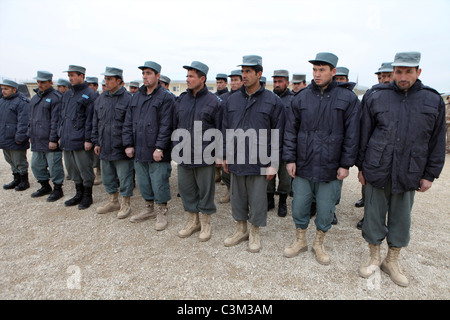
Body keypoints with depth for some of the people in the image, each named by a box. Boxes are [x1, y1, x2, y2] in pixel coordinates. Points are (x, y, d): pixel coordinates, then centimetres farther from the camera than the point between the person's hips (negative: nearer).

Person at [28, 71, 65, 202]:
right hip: (37, 141, 9)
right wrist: (31, 135, 18)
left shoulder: (56, 97, -10)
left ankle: (57, 189, 14)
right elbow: (31, 118, 22)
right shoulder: (35, 97, 16)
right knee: (36, 165, 16)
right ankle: (45, 187, 32)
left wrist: (53, 139, -18)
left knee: (54, 166, 0)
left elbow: (56, 120, -15)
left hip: (50, 141, -9)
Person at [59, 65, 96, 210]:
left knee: (84, 169, 1)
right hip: (67, 141, 8)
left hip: (81, 141, -8)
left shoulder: (89, 94, -8)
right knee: (72, 168, 15)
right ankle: (79, 194, 29)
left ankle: (87, 196, 16)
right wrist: (61, 136, 17)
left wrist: (88, 139, -17)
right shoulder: (67, 94, 16)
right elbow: (62, 116, 20)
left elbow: (90, 119, -14)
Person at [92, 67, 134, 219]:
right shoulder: (100, 99, 10)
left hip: (121, 148, -7)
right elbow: (95, 122, 16)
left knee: (124, 177, 3)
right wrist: (96, 142, 11)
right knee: (107, 177, 17)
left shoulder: (128, 99, -9)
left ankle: (126, 204, 19)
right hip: (104, 148, 7)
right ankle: (113, 201, 34)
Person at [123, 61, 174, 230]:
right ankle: (149, 209, 34)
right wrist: (128, 144, 5)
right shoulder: (136, 97, 13)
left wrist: (159, 148, -19)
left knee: (159, 183, 2)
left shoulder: (165, 97, -7)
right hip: (139, 152, 7)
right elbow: (128, 122, 13)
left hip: (157, 152, -6)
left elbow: (166, 126, -14)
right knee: (143, 182, 16)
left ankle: (162, 213, 20)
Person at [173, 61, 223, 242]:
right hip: (183, 155, 5)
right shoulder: (181, 100, 9)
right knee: (186, 189, 12)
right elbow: (175, 126, 15)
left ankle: (205, 223, 25)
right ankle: (193, 221, 31)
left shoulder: (213, 101, -4)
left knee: (205, 190, 7)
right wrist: (175, 149, 12)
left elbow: (219, 130, -2)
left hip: (205, 156, -5)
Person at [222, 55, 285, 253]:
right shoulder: (232, 100, 8)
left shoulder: (273, 101, -3)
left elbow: (277, 135, -4)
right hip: (236, 161, 4)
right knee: (237, 198, 15)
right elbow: (226, 130, 13)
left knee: (257, 200, 7)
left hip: (259, 163, -4)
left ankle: (254, 233, 28)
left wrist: (273, 164, -8)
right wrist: (225, 157, 10)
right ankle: (241, 230, 34)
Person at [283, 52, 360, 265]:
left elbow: (352, 134, -2)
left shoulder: (348, 98, -2)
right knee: (299, 207, 11)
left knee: (326, 211, 11)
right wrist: (289, 158, -2)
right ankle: (300, 241, 34)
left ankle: (319, 244, 34)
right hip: (303, 166, 2)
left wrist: (346, 164, -5)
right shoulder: (301, 97, 3)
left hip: (331, 168, -1)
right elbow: (290, 130, 4)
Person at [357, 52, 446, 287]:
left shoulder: (433, 101, 4)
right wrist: (361, 167, 4)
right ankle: (374, 258, 28)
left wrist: (430, 175, 5)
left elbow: (438, 142, 8)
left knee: (401, 219, 12)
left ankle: (392, 261, 31)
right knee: (374, 215, 8)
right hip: (377, 170, -1)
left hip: (408, 174, 1)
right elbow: (364, 135, 5)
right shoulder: (376, 98, 1)